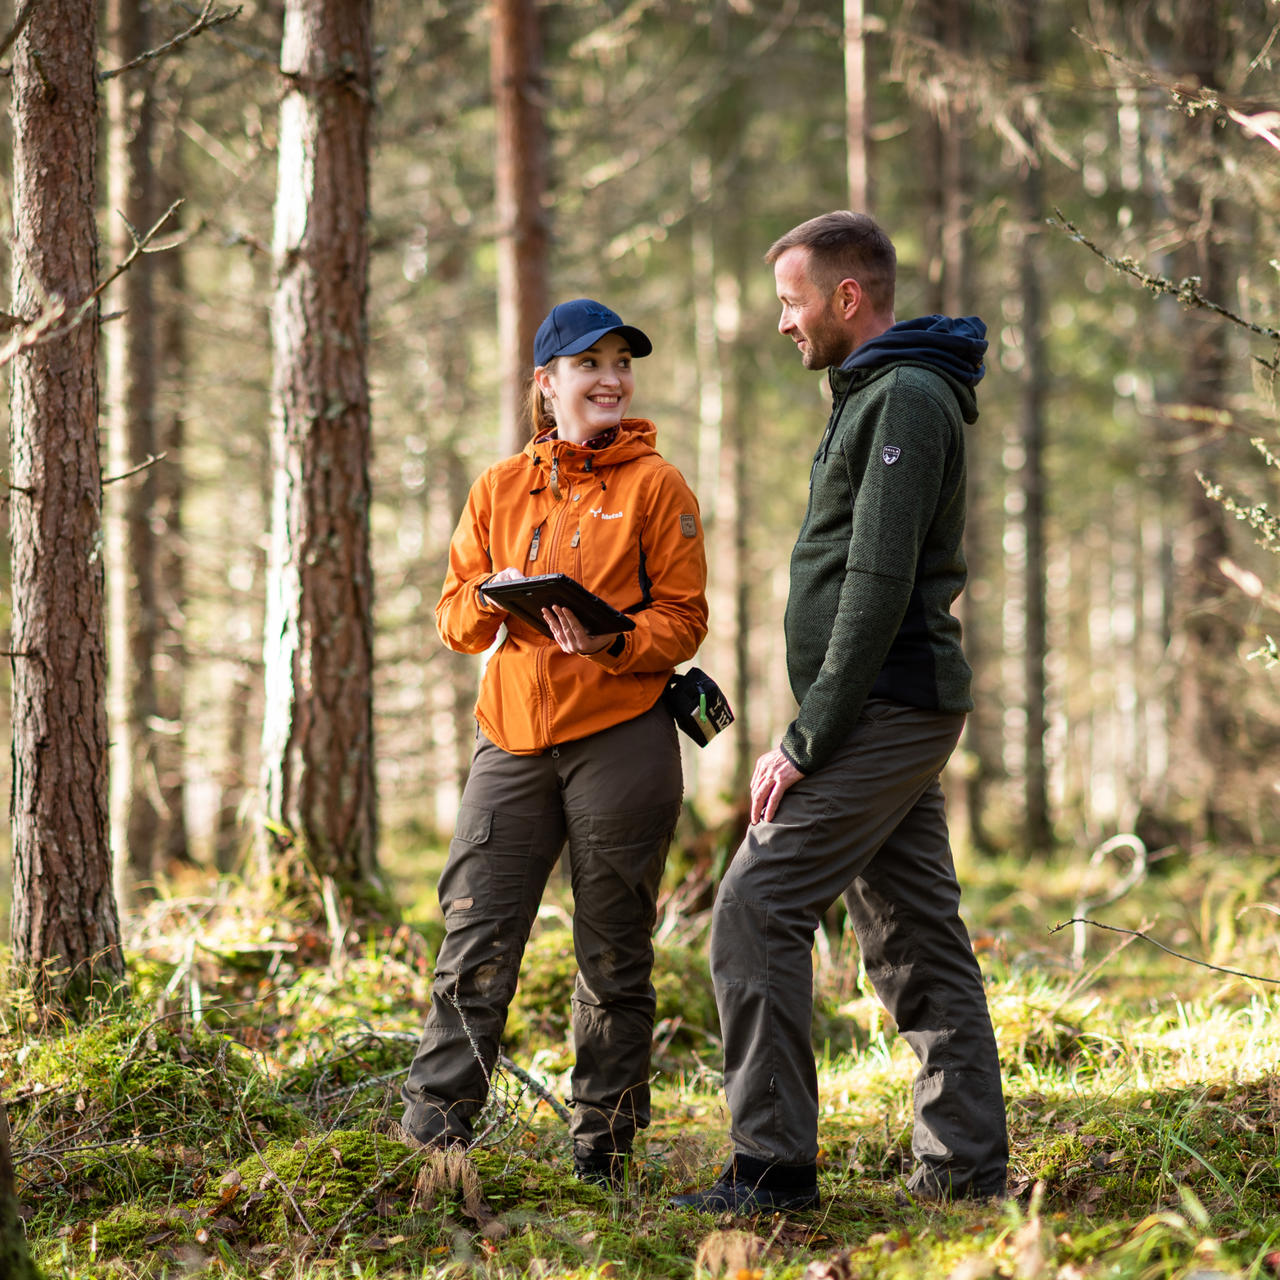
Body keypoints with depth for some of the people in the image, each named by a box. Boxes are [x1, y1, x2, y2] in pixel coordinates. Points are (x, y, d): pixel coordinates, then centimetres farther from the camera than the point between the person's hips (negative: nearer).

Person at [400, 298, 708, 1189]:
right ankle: (431, 1141, -1)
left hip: (620, 738, -2)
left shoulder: (656, 485, 4)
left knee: (615, 958, 3)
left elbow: (683, 619, 0)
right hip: (513, 740, 3)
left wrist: (611, 642, -19)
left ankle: (602, 1155, 12)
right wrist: (489, 598, -9)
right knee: (475, 948, -3)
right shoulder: (500, 489, 14)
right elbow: (454, 619, 14)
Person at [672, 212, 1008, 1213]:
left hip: (882, 707, -10)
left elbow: (878, 582, -20)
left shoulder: (906, 397, -13)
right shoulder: (878, 395, 20)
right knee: (918, 933, 9)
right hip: (902, 709, 10)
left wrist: (807, 737, -19)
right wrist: (815, 727, 18)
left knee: (758, 910, -12)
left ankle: (774, 1163, -11)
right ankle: (967, 1164, 12)